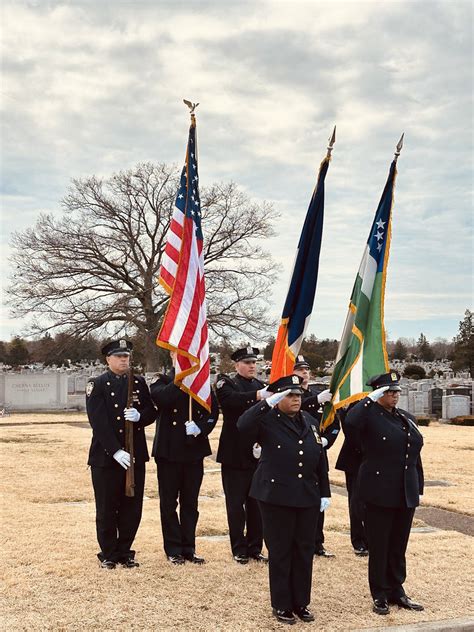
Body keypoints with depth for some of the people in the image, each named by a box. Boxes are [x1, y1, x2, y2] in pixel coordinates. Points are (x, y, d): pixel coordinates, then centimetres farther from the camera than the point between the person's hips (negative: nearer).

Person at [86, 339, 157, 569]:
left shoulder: (139, 382, 9)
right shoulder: (97, 385, -5)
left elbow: (152, 412, 9)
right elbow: (98, 422, -13)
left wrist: (139, 416, -15)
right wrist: (116, 451, -20)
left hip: (135, 455, 4)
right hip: (106, 456, -4)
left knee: (132, 508, 9)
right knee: (107, 509, 6)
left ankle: (125, 552, 23)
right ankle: (108, 554, 19)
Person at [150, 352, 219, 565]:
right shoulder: (162, 380, 2)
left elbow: (213, 411, 1)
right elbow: (161, 398, -21)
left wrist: (200, 427, -15)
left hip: (194, 449, 2)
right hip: (169, 450, -2)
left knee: (190, 501, 9)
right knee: (169, 501, 5)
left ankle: (189, 548, 19)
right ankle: (173, 549, 15)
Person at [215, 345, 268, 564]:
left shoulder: (261, 386, 11)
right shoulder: (226, 383, -2)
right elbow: (232, 399, -26)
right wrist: (258, 396, -40)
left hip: (258, 453, 4)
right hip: (235, 454, -4)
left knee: (257, 503, 9)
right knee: (236, 503, 3)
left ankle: (255, 548, 20)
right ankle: (239, 550, 13)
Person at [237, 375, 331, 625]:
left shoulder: (310, 421, 11)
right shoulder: (267, 420, -7)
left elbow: (321, 460, 13)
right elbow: (243, 425, -29)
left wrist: (325, 492, 10)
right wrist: (268, 403, -30)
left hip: (308, 497, 5)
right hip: (276, 496, -5)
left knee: (304, 550, 11)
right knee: (280, 551, 5)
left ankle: (301, 602, 24)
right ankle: (281, 604, 18)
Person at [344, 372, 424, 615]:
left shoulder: (407, 417, 13)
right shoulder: (370, 415, -7)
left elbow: (415, 455, 16)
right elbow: (351, 423, -32)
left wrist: (419, 488, 14)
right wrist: (370, 399, -22)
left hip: (406, 494, 6)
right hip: (379, 493, -6)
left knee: (399, 546, 15)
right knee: (379, 546, 5)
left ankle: (396, 591, 28)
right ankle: (380, 595, 17)